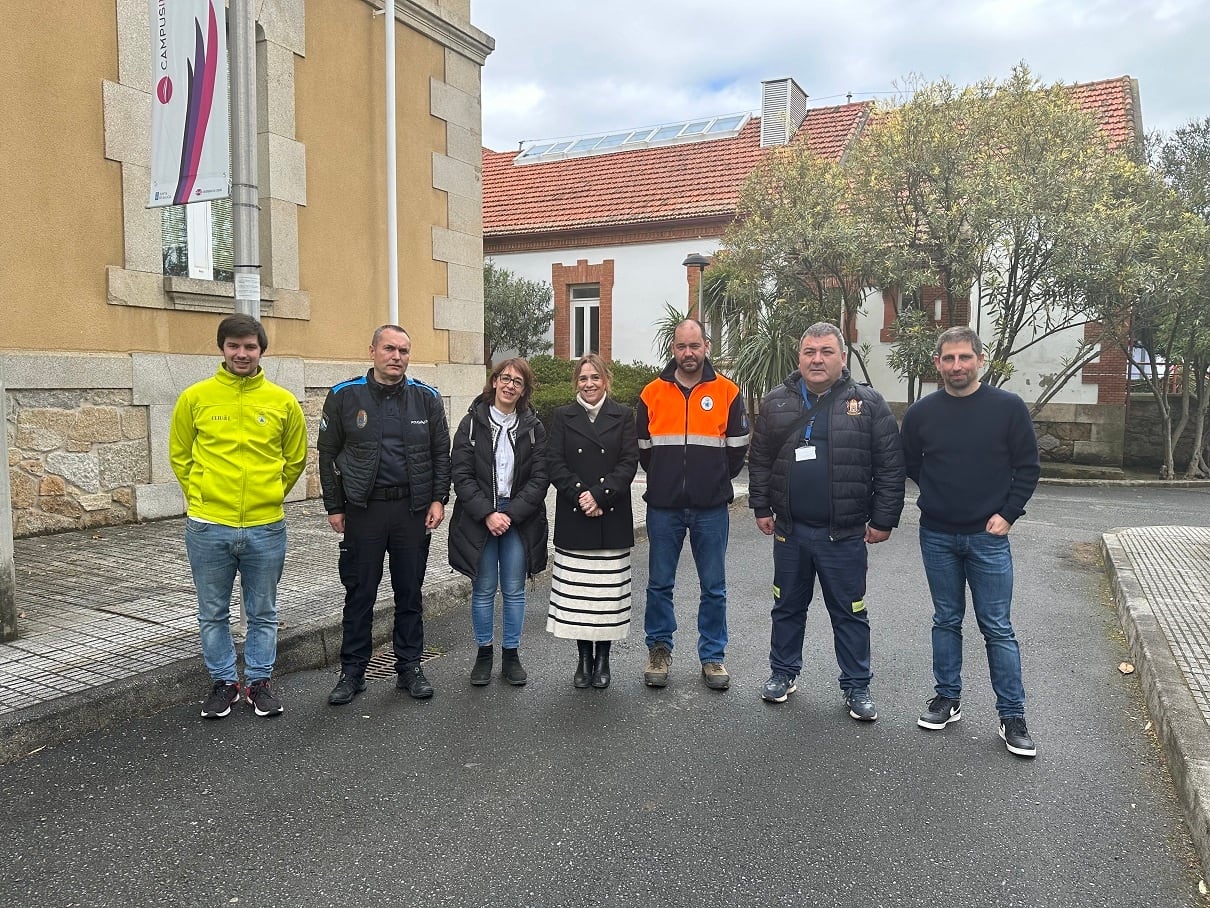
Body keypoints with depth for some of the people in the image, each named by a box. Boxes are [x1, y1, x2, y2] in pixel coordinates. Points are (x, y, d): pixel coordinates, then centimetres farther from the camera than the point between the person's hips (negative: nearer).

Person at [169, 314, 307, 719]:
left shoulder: (283, 402, 0)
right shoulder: (195, 397, -1)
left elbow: (295, 460, 11)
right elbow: (179, 456, 10)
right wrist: (201, 496, 7)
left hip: (266, 527, 0)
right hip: (208, 527, 0)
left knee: (263, 613, 12)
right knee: (213, 614, 11)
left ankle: (259, 681, 27)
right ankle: (223, 682, 28)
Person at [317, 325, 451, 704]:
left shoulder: (426, 398, 2)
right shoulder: (345, 396, -1)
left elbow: (441, 453, 7)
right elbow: (327, 454, 3)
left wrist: (438, 499, -1)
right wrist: (334, 507, 1)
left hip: (413, 510, 1)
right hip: (363, 510, -1)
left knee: (410, 593, 10)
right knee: (359, 594, 6)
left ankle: (409, 667, 23)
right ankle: (352, 672, 19)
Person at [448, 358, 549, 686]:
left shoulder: (534, 428, 2)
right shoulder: (472, 423, 0)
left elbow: (539, 479, -3)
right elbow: (462, 475, -5)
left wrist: (510, 514, -12)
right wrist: (487, 514, -14)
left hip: (519, 519, 1)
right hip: (478, 518, 0)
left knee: (514, 590, 7)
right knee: (483, 590, 7)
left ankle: (511, 655, 20)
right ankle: (484, 654, 22)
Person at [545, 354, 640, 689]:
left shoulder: (623, 416, 6)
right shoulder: (563, 417, 8)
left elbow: (629, 463, -3)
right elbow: (554, 463, -1)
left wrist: (599, 495, -14)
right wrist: (580, 495, -14)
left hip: (612, 519, 0)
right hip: (573, 520, 1)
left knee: (608, 592, 4)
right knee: (576, 592, 4)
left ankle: (602, 658, 17)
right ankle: (584, 658, 18)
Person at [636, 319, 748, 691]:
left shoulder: (726, 392, 0)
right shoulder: (652, 393, 3)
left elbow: (737, 448, 6)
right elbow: (642, 449, 11)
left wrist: (716, 481, 8)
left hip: (711, 509, 0)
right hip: (663, 507, 1)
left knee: (714, 588, 7)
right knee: (659, 585, 9)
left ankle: (712, 656, 21)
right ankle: (659, 650, 25)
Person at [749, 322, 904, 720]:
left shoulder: (868, 404, -4)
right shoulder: (776, 402, 4)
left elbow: (890, 467, -4)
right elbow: (759, 460, 9)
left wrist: (883, 519, -6)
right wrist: (762, 507, 6)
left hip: (845, 534, -2)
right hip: (790, 528, 3)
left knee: (850, 613, 9)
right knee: (788, 607, 16)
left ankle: (856, 686, 24)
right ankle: (783, 672, 33)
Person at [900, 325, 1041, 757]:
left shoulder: (1008, 408, -6)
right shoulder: (921, 412, 0)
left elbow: (1028, 466, -1)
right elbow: (910, 464, 12)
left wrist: (1007, 514, -7)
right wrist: (940, 496, 5)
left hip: (988, 537, -2)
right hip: (937, 537, 2)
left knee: (998, 628, 4)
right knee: (946, 621, 13)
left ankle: (1012, 716, 14)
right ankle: (948, 699, 26)